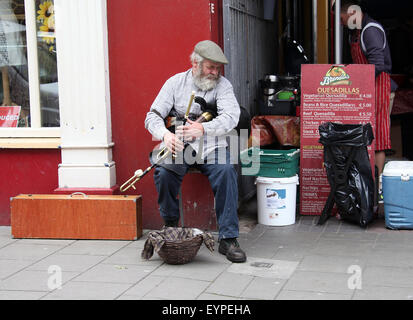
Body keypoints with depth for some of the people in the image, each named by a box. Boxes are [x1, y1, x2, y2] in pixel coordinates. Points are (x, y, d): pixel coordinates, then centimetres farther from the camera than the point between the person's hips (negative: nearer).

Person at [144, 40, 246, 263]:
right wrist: (165, 134, -20)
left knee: (226, 171, -30)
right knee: (163, 172, -29)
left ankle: (228, 239, -24)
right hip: (179, 145, 1)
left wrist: (203, 128, -29)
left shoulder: (222, 84, 3)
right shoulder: (175, 83, 7)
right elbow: (153, 116, 3)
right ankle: (171, 227, -3)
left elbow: (231, 117, -13)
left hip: (211, 146, 0)